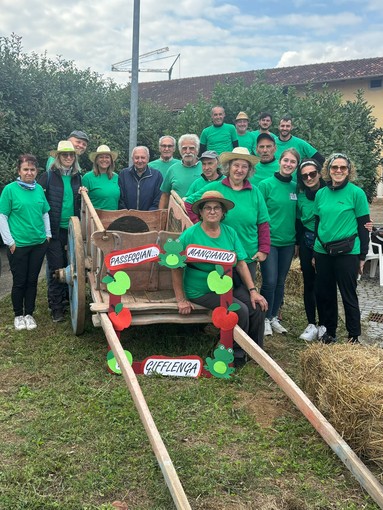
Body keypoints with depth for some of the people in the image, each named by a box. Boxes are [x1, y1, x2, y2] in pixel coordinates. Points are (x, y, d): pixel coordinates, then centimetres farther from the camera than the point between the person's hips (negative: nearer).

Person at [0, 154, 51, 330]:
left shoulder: (39, 189, 4)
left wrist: (48, 234, 9)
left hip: (39, 244, 4)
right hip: (18, 245, -4)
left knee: (32, 280, 11)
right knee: (19, 281, 6)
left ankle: (29, 313, 25)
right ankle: (18, 315, 23)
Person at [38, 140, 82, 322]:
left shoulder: (77, 176, 9)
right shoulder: (49, 176, -5)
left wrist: (82, 195, -3)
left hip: (73, 229, 4)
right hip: (55, 230, -4)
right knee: (56, 268, -1)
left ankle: (67, 297, 28)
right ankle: (56, 307, 7)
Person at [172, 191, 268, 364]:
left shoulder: (230, 232, 4)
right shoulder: (190, 235, -11)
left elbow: (241, 263, 3)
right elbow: (177, 268, -10)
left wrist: (253, 291, -5)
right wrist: (181, 300, -11)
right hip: (202, 291, -5)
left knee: (257, 307, -14)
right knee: (240, 310, -22)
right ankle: (235, 355, 1)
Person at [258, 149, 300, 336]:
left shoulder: (295, 187, 6)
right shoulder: (266, 184, -7)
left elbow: (296, 215, 13)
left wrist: (298, 240, 12)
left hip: (288, 242, 5)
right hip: (269, 241, -5)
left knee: (280, 282, 11)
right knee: (270, 282, -6)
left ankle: (274, 317, 25)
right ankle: (265, 318, 11)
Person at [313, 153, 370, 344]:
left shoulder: (356, 193, -7)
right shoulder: (321, 194, 6)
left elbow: (364, 226, -5)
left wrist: (362, 256, -6)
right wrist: (314, 253, 13)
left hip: (347, 253, -4)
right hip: (323, 252, 4)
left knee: (348, 296, 4)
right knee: (325, 294, 12)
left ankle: (354, 335, 19)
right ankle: (330, 331, 28)